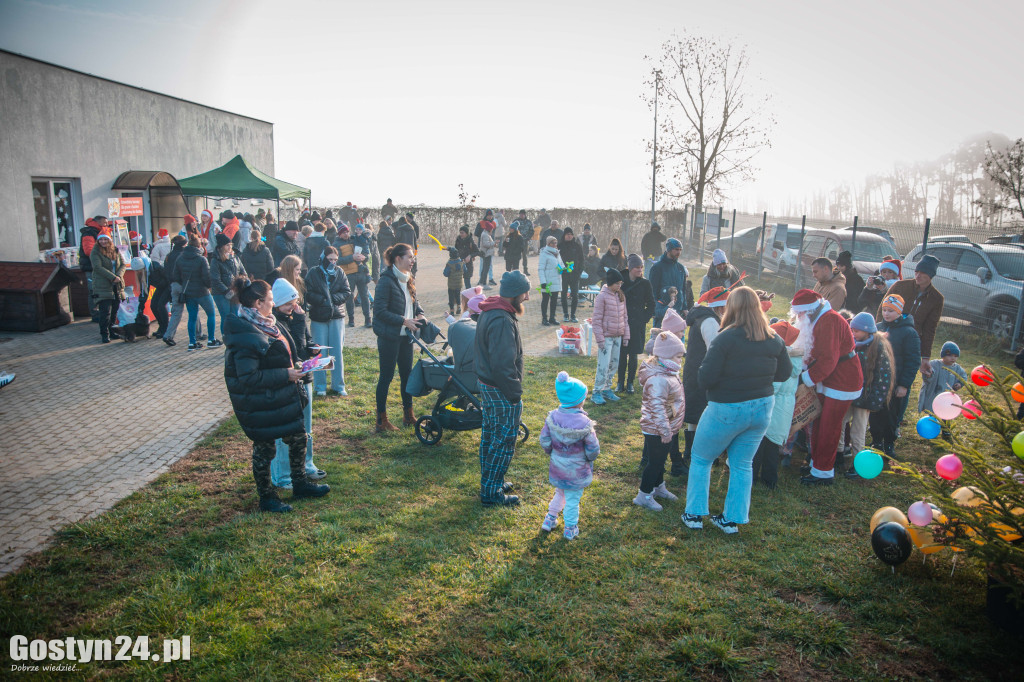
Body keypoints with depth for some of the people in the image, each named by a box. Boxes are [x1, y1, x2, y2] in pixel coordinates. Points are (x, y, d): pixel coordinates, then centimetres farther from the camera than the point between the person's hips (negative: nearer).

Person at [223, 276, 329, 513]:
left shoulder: (263, 325, 5)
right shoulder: (246, 336, -26)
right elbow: (248, 378, -29)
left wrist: (292, 370, 7)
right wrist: (285, 375, -24)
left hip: (280, 399, 10)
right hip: (259, 406, -10)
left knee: (298, 437, 17)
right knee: (264, 448, 7)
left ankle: (300, 484, 35)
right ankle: (266, 497, 26)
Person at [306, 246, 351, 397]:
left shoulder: (340, 272, 5)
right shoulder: (314, 273, -1)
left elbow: (347, 292, 1)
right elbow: (308, 294, -6)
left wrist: (332, 298, -12)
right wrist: (322, 300, -18)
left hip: (337, 317, 2)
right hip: (318, 318, -2)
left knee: (338, 352, 5)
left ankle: (338, 385, 14)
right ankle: (320, 386, 14)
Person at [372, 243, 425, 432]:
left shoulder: (408, 279, 9)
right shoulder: (386, 280, -17)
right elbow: (380, 311, -20)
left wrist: (420, 314, 2)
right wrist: (405, 321, -22)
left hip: (405, 335, 8)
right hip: (389, 337, -8)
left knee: (407, 374, 14)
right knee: (386, 376, 1)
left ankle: (408, 415, 28)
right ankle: (382, 421, 13)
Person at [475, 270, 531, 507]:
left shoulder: (488, 312, 7)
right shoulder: (502, 321, -26)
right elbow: (503, 365, -27)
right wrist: (515, 393, -18)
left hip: (486, 383, 10)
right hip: (501, 390, -10)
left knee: (490, 434, 20)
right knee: (505, 440, 1)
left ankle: (489, 482, 34)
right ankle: (491, 493, 11)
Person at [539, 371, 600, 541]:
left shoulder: (552, 417, -13)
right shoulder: (584, 423, -24)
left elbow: (544, 442, -5)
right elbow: (593, 450, -15)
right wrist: (590, 458, 8)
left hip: (556, 467, 4)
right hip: (576, 472, -4)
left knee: (560, 493, 28)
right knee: (572, 499, 13)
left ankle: (550, 519, 39)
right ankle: (570, 529, 30)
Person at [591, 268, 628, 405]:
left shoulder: (621, 296, 8)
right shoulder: (602, 297, -12)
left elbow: (624, 317, 15)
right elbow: (597, 319, -11)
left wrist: (626, 335, 10)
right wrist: (600, 339, -14)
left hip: (618, 337, 7)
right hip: (606, 337, -7)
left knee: (614, 365, 12)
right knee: (604, 365, -6)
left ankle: (607, 389, 25)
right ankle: (597, 392, 5)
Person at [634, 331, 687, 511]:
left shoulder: (668, 373, 6)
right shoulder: (659, 379, -29)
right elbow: (657, 407, -31)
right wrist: (665, 430, -28)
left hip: (668, 428, 10)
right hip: (656, 431, -10)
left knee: (660, 460, 25)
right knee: (654, 462, 2)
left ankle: (658, 487, 43)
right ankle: (643, 496, 15)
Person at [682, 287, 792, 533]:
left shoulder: (726, 338, -20)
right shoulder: (774, 339, -2)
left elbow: (705, 379, -20)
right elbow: (785, 373, 10)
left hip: (727, 409, -5)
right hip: (763, 407, 5)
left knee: (701, 459, 14)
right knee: (743, 464, 18)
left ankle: (694, 515, 18)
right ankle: (733, 519, 24)